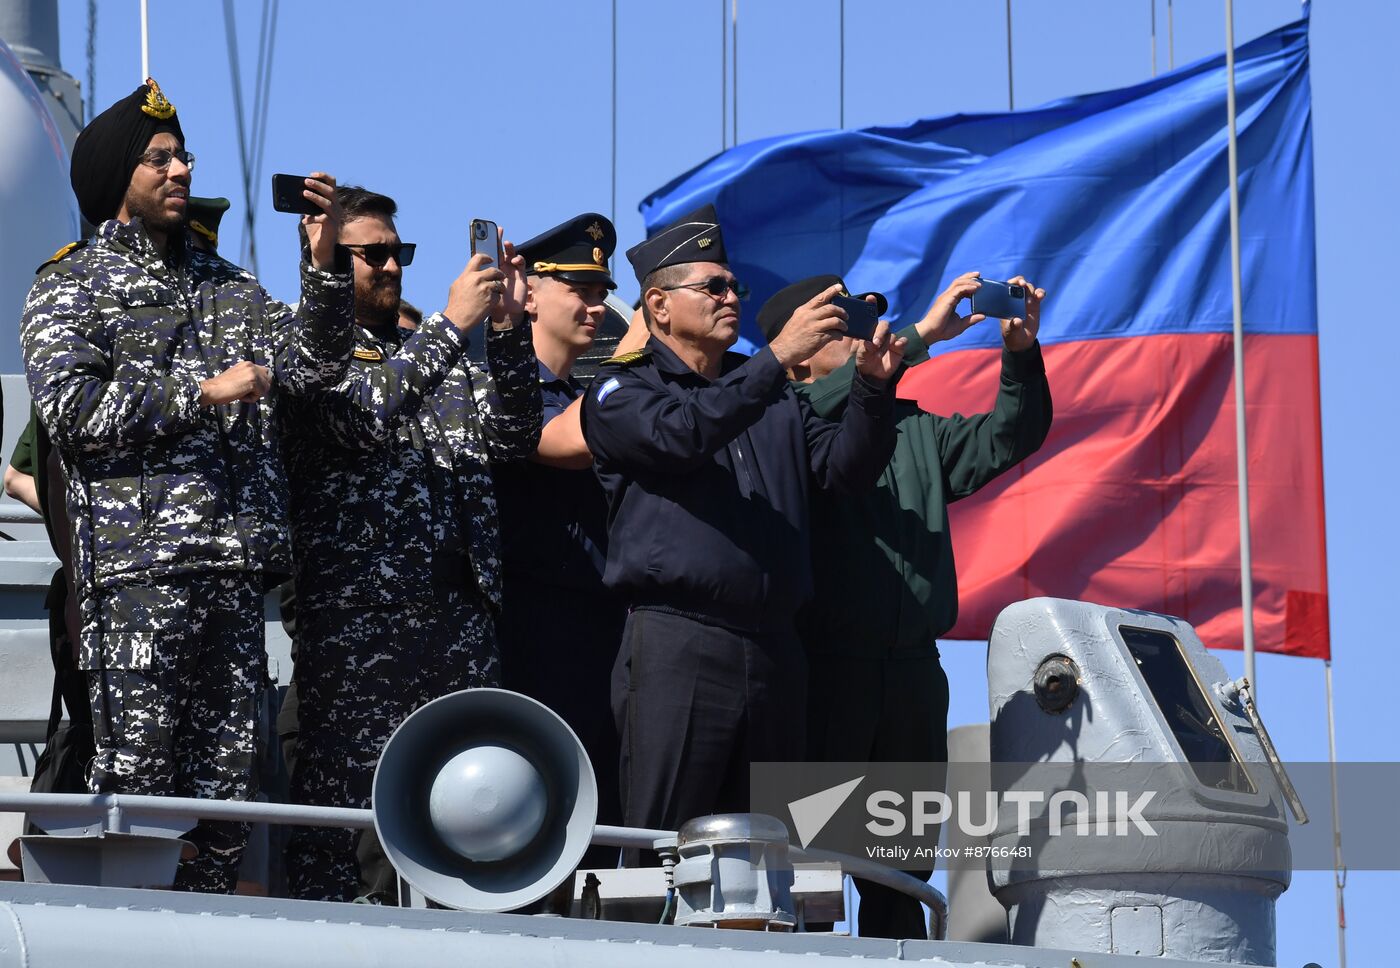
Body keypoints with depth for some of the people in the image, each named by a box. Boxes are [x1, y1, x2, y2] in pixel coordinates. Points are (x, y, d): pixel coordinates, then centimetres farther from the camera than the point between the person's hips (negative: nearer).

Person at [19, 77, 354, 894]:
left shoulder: (228, 285, 23)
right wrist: (203, 393, -11)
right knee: (136, 772, -9)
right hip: (136, 565, -5)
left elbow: (313, 366, 13)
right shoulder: (71, 289, 6)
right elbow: (71, 407, -9)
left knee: (228, 780, 4)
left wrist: (327, 266, -1)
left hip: (235, 565, 6)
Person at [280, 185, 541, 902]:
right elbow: (359, 417, -17)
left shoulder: (427, 351, 21)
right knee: (341, 807, -6)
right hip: (355, 619, -6)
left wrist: (507, 330, -3)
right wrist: (453, 325, -15)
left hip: (459, 606, 6)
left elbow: (509, 438, 10)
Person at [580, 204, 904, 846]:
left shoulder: (773, 398, 22)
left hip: (774, 648, 6)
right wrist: (778, 357, -19)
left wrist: (873, 388, -5)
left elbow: (847, 468, 13)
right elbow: (679, 432, -16)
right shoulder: (623, 391, 5)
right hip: (677, 646, -6)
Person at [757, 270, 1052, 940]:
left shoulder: (913, 427, 22)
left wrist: (1021, 353, 1)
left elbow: (1009, 438, 17)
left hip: (914, 673, 6)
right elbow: (832, 402, -18)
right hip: (824, 666, -6)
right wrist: (923, 334, -18)